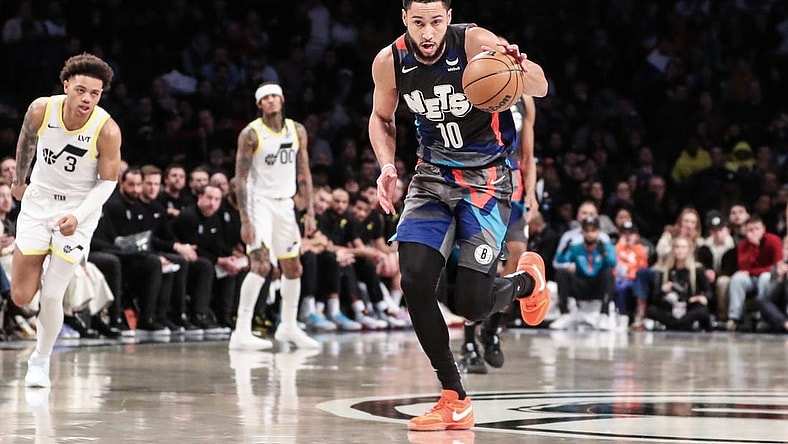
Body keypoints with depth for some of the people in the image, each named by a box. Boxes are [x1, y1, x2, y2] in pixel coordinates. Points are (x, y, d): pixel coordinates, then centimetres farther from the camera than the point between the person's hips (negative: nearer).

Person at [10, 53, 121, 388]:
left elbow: (108, 181, -11)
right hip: (38, 200, 2)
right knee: (21, 297, 0)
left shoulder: (107, 130, -22)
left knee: (51, 297, -8)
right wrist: (18, 180, 21)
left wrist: (78, 216, -26)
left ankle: (40, 361, 16)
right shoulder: (41, 110, -16)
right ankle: (41, 273, 37)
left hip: (78, 211, -2)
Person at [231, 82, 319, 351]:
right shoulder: (251, 134, -12)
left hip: (285, 204, 6)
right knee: (261, 264, -21)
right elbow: (240, 178, -13)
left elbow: (303, 174, 9)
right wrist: (245, 220, -19)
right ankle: (241, 333, -22)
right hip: (259, 202, -6)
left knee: (293, 268, 13)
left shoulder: (297, 131, 5)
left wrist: (310, 212, 3)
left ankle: (289, 327, 30)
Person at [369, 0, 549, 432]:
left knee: (470, 304, -12)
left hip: (486, 176, -4)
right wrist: (387, 166, -6)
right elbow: (381, 117, 12)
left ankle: (527, 279, 25)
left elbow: (540, 89, -20)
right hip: (433, 174, 4)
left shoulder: (474, 43, -21)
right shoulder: (389, 62, -8)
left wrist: (518, 65, -43)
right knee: (414, 280, -15)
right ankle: (454, 400, -1)